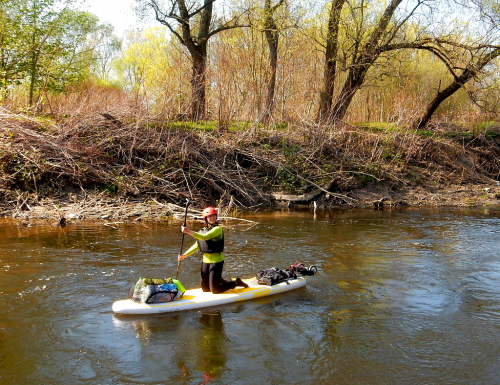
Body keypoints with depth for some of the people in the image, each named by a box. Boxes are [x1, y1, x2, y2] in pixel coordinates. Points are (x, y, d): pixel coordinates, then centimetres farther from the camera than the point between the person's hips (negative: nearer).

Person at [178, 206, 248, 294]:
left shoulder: (218, 229, -14)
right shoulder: (203, 230, 10)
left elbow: (204, 237, -28)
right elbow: (197, 245, 19)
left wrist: (189, 231, -29)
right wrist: (185, 255, 12)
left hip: (216, 261, -7)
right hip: (206, 261, 7)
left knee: (214, 290, -4)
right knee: (205, 289, 13)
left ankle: (236, 283, 15)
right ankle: (220, 281, 38)